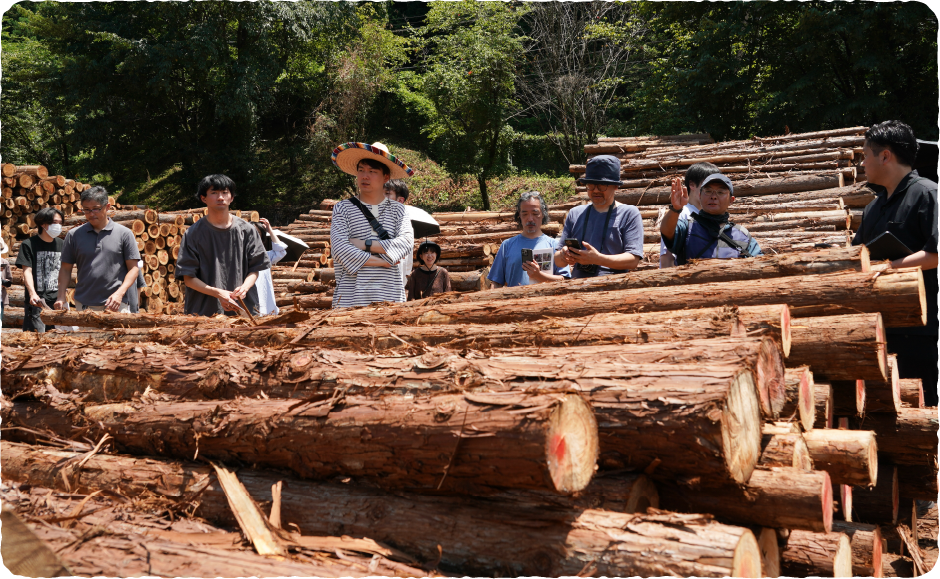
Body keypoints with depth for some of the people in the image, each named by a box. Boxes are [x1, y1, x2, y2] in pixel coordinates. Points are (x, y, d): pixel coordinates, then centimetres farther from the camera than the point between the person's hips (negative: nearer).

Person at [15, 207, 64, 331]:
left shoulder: (61, 244, 11)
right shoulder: (29, 245, -2)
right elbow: (27, 271, -10)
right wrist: (32, 293, -25)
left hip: (57, 301, 4)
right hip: (37, 301, -4)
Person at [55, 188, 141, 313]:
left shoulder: (124, 234, 3)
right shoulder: (74, 235, 9)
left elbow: (133, 268, 2)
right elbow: (66, 268, 12)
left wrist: (120, 293, -11)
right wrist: (61, 297, -1)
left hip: (116, 305, -2)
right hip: (83, 305, 2)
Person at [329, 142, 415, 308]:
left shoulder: (397, 209, 10)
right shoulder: (343, 208, 6)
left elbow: (407, 242, -5)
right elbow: (339, 248, -7)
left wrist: (366, 244, -10)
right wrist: (382, 262, -7)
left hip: (390, 294, 1)